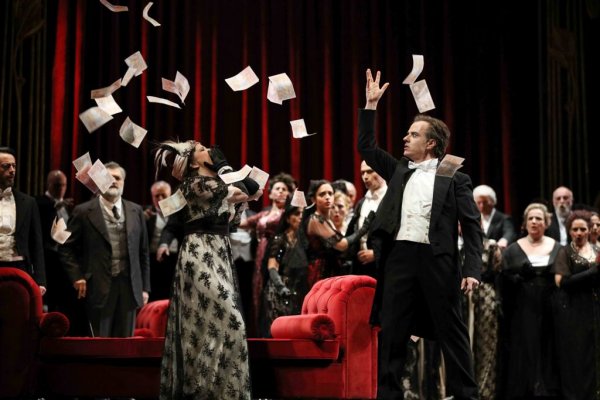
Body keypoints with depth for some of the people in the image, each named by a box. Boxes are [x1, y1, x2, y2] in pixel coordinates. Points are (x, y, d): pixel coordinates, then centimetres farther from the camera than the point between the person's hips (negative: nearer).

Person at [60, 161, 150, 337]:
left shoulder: (136, 211, 10)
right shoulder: (84, 212, 1)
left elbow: (143, 251, 12)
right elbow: (66, 248, 4)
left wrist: (145, 287, 9)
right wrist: (77, 277, -7)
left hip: (128, 285, 3)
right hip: (98, 287, -3)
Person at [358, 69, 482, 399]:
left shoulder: (455, 179, 4)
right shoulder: (399, 170, 18)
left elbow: (472, 226, -1)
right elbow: (366, 148, 17)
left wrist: (472, 268, -12)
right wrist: (371, 105, 10)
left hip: (436, 259, -4)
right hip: (398, 257, 4)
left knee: (451, 331, 1)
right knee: (391, 331, 3)